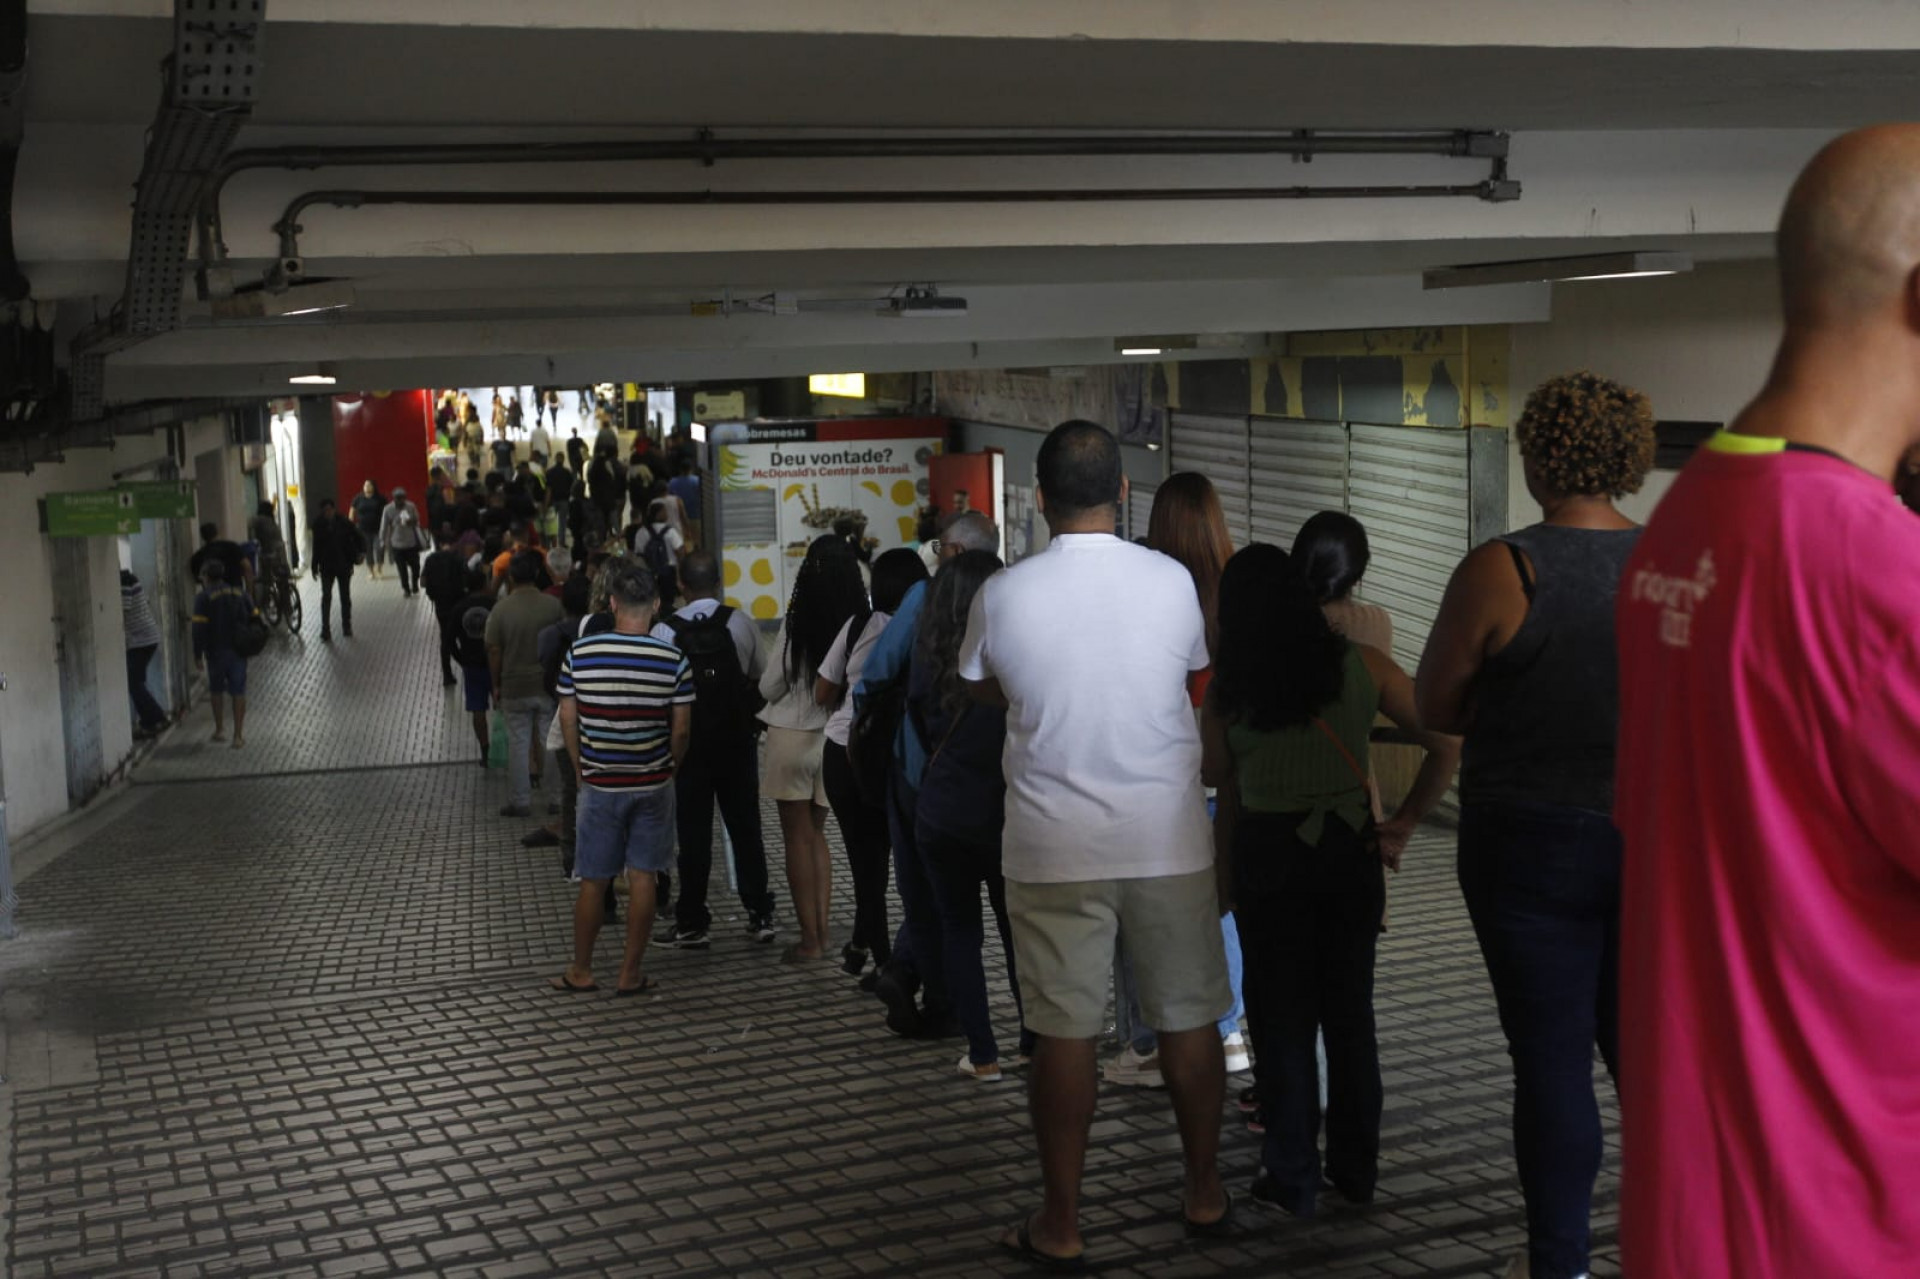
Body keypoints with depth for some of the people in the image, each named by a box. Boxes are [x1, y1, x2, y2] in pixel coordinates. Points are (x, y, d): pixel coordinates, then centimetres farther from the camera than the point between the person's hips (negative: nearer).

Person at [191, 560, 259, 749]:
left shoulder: (203, 597, -8)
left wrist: (198, 655, -9)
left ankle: (220, 729, 21)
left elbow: (199, 629, -14)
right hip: (238, 649, 2)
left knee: (216, 690, 17)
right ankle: (238, 735, 2)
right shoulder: (241, 594, 5)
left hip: (216, 652, -2)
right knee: (238, 692, 4)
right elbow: (254, 618, 6)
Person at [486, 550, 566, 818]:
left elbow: (494, 651, -4)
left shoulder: (500, 609, -8)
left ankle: (520, 802, 12)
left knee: (518, 744, 7)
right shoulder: (554, 605, -7)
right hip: (549, 685, 1)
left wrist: (496, 685, 8)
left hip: (515, 687, -1)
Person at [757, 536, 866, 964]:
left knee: (798, 838, 4)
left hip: (793, 734, -4)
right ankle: (821, 931, 16)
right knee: (817, 835, 17)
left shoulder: (798, 621, -14)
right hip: (835, 737, 4)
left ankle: (810, 939, 5)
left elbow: (770, 686, -6)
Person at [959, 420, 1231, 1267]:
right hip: (1169, 838, 1)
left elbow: (982, 689, 9)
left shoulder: (1002, 595, -8)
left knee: (1065, 1031, 4)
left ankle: (1060, 1223, 13)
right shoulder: (1171, 581, -5)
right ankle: (1205, 1194, 27)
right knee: (1188, 1018, 13)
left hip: (1054, 846, -1)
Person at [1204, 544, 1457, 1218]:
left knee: (1282, 1018, 9)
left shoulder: (1226, 688, -6)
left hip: (1267, 853, -2)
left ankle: (1292, 1179, 14)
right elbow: (1445, 744, -4)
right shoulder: (1360, 665, -2)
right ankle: (1356, 1170, 23)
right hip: (1351, 849, 2)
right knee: (1350, 1013, 14)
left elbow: (1215, 777, 2)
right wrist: (1405, 822, -1)